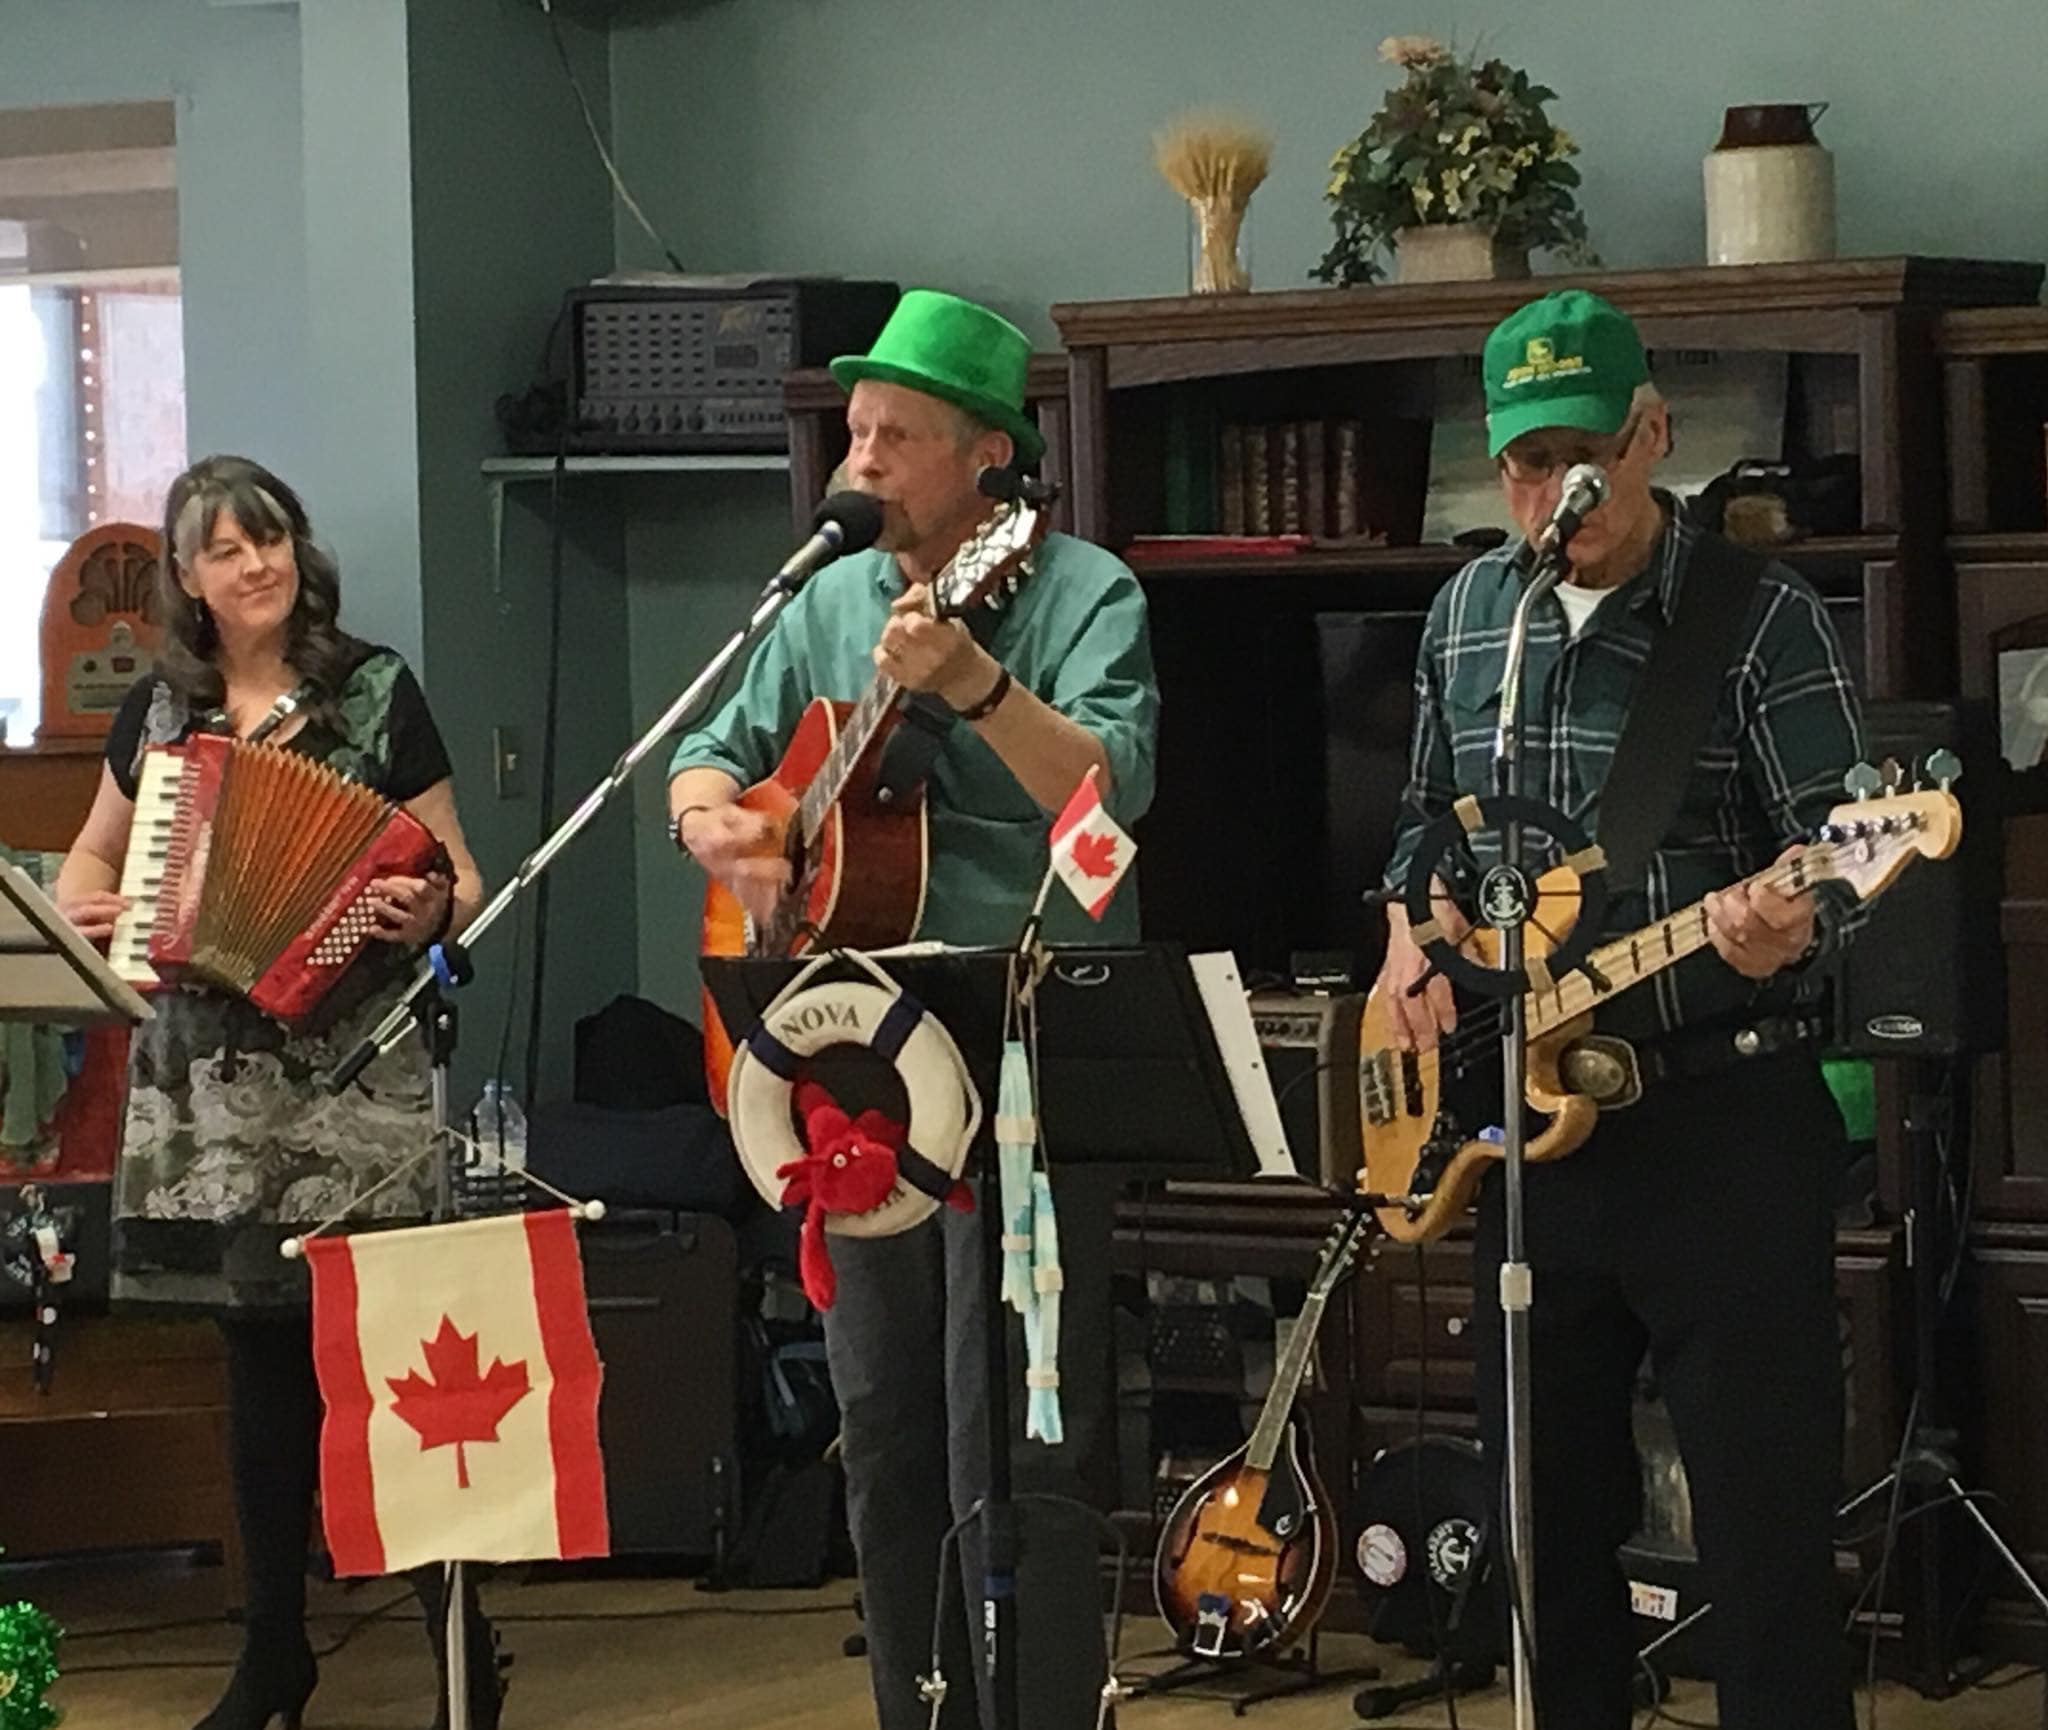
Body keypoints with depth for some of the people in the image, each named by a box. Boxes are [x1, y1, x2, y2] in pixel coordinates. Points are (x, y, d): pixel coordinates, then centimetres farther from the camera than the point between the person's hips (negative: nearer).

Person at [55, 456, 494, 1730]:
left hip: (354, 1069, -4)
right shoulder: (160, 708, 10)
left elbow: (460, 880, 2)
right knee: (261, 1357, 9)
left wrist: (431, 910, -20)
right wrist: (86, 908, 0)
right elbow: (89, 862, 22)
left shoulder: (376, 693, 0)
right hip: (210, 1079, 4)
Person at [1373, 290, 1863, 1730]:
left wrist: (1786, 923, -34)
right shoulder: (1467, 613, 10)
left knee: (1765, 1526, -4)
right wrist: (1412, 940, 5)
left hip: (1722, 1113, -6)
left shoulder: (1762, 618, -8)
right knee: (1553, 1504, 15)